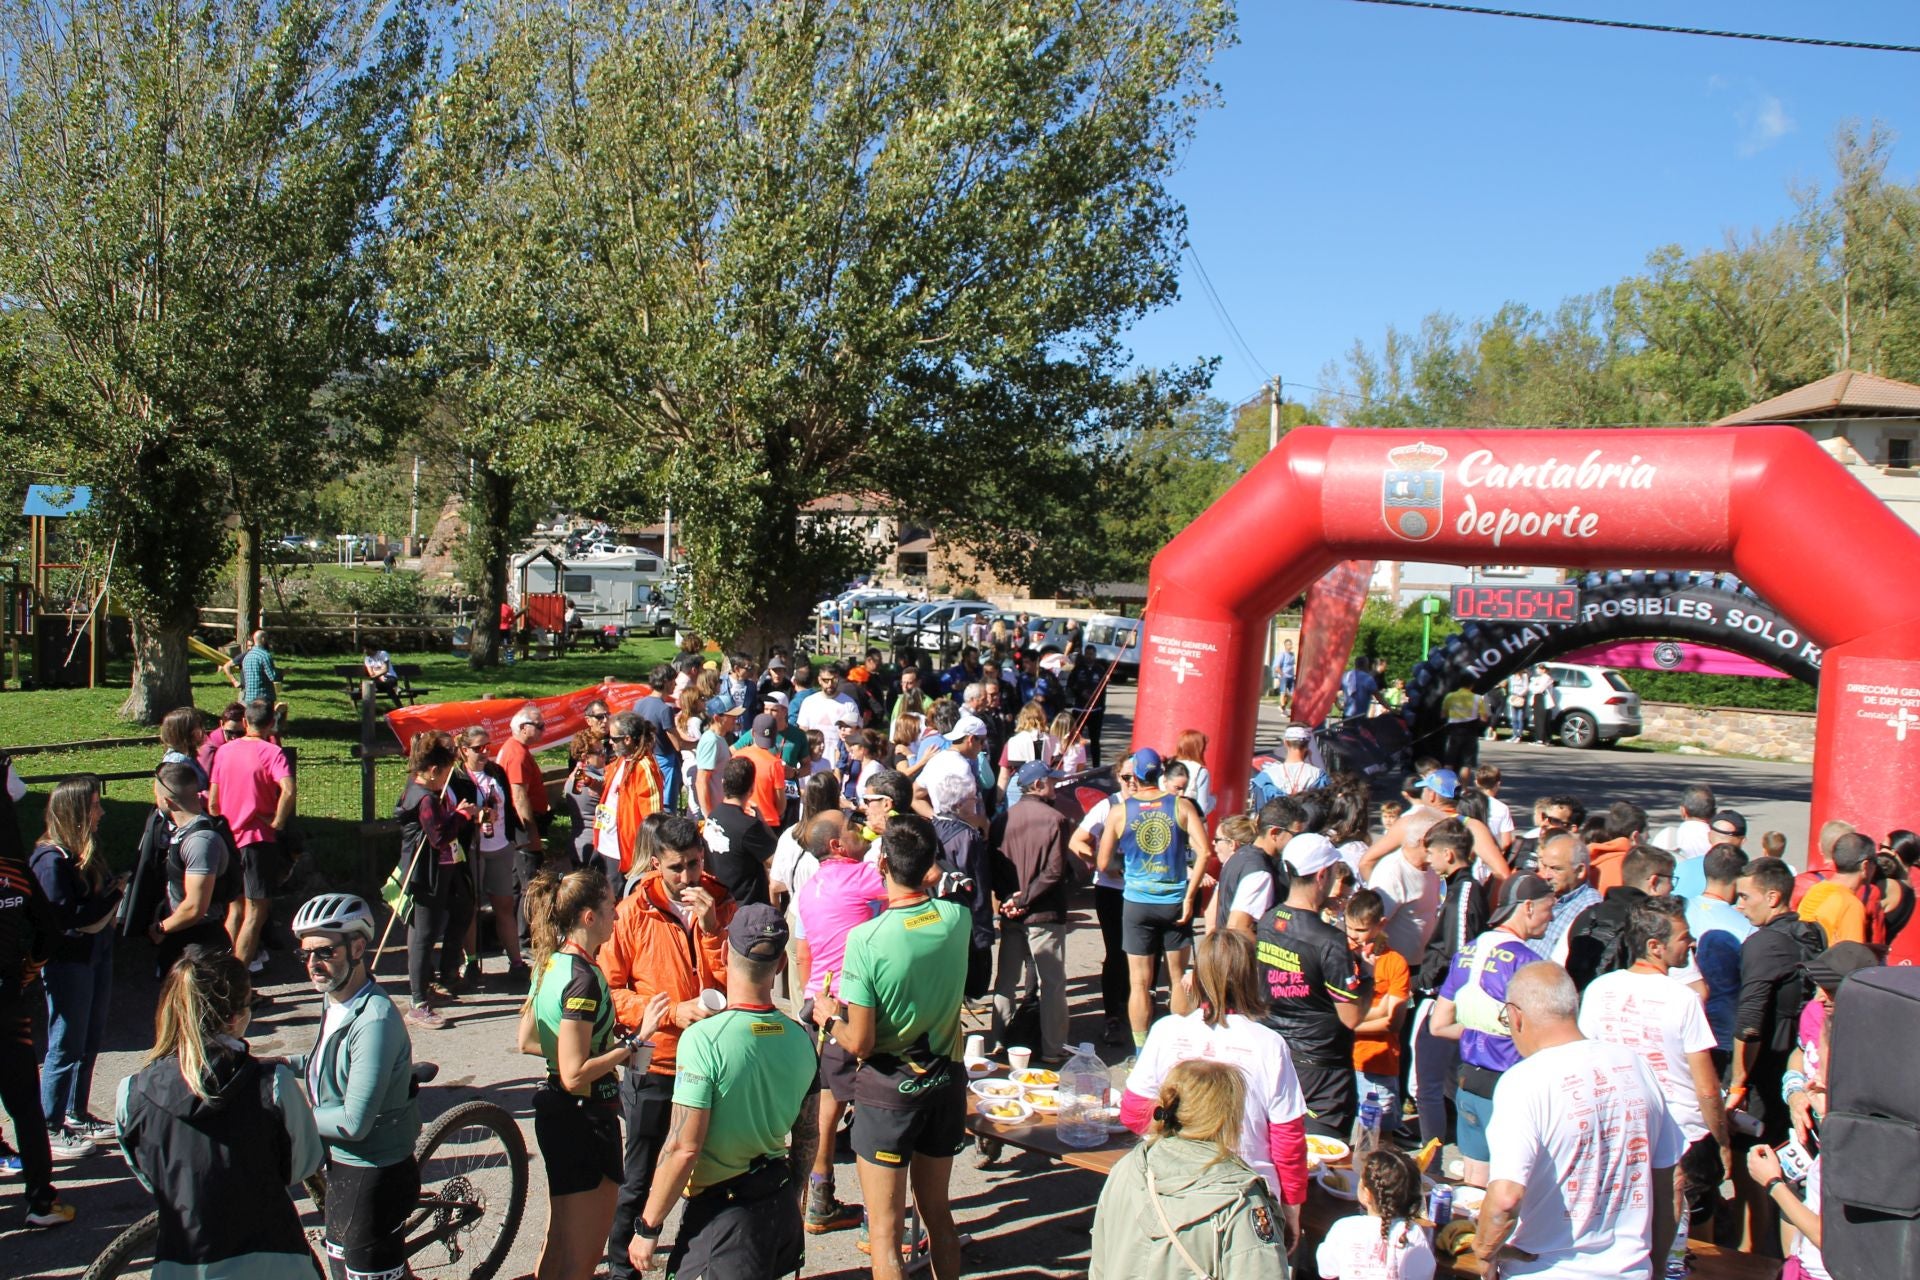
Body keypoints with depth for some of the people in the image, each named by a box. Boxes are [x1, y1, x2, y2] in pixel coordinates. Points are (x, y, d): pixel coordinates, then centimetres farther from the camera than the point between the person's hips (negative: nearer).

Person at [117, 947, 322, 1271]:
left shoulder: (132, 1094, -12)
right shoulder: (273, 1084, -19)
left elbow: (148, 1179, 4)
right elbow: (302, 1166, -4)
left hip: (178, 1266, 2)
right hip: (268, 1265, -2)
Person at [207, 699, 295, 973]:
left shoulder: (224, 751, 6)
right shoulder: (271, 752, -11)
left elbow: (212, 802, 8)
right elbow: (288, 790, -28)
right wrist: (277, 821, -14)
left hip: (228, 838, 6)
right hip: (258, 839, -6)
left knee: (235, 908, 20)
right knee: (255, 912, -1)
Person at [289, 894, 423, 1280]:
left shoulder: (375, 1020, -28)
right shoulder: (336, 1002, 0)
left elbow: (353, 1124, -28)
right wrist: (286, 1063, 4)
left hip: (374, 1177, -9)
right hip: (342, 1168, 9)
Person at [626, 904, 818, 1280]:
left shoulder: (703, 1039, -20)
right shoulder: (800, 1038, -1)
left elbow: (683, 1149, -20)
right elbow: (808, 1137, 9)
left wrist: (647, 1228, -9)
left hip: (723, 1213, -6)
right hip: (782, 1209, 6)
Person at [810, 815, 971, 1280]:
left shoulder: (866, 939, -23)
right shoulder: (957, 918, -10)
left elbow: (860, 1043, -18)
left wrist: (830, 1018, 0)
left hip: (888, 1088, -5)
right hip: (946, 1080, 5)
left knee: (885, 1231, 8)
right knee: (938, 1214, 21)